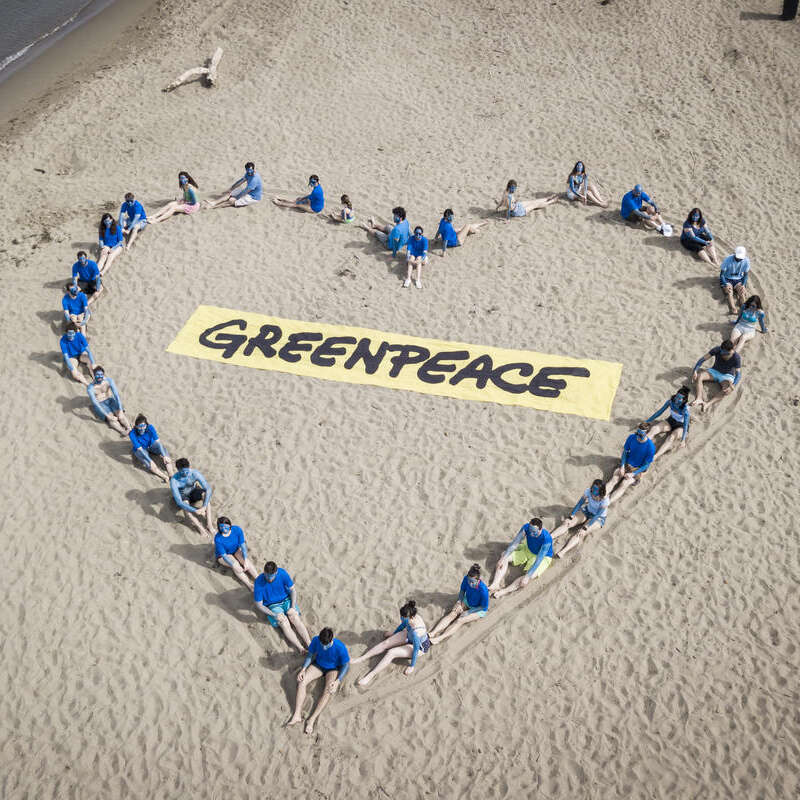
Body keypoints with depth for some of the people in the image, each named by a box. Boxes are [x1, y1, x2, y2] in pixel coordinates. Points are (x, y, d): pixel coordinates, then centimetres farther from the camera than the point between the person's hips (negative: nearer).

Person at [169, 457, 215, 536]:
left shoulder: (195, 474, -27)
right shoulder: (174, 480, -33)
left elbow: (208, 489, -30)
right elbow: (178, 502, -38)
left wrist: (204, 507, -41)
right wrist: (195, 511, -42)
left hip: (192, 491, 2)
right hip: (181, 496, -2)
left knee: (205, 494, -28)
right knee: (185, 503, -36)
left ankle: (209, 525, -28)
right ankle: (200, 527, -31)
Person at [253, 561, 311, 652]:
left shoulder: (282, 573, -16)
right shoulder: (259, 583, -22)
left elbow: (293, 590, -4)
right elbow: (259, 605, -14)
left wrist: (293, 607, -15)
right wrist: (274, 615, -22)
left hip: (286, 600, 2)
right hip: (272, 606, -2)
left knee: (295, 618, -22)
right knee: (284, 622, -24)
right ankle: (302, 650, -33)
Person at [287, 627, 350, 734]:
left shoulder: (340, 647, -30)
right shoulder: (316, 640, -21)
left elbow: (346, 665, -17)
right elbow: (310, 655, -3)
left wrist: (337, 681, -27)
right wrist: (303, 669, -18)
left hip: (333, 669, -3)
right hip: (318, 665, 3)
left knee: (329, 691, -29)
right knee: (302, 682, -20)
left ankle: (312, 719, -29)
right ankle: (297, 715, -24)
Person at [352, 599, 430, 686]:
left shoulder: (416, 632, -42)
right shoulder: (411, 617, -21)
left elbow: (416, 649, -29)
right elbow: (403, 624, 1)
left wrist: (412, 666, -16)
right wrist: (393, 634, 19)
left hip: (421, 647, -7)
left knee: (391, 653, -19)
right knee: (385, 643, -3)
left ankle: (370, 676, -18)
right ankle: (361, 659, 2)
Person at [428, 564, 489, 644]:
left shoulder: (483, 590, -36)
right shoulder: (466, 579, -22)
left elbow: (484, 607, -22)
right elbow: (462, 590, 0)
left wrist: (468, 612, -21)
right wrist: (459, 603, -14)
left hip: (478, 609, -5)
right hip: (467, 601, 5)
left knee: (460, 620, -24)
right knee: (452, 614, -17)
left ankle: (439, 639, -36)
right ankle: (432, 634, -29)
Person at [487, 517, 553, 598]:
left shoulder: (547, 539, -36)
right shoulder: (526, 527, -23)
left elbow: (539, 560, -36)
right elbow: (514, 543, -13)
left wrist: (528, 576, -39)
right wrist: (504, 557, -18)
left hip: (543, 557, -6)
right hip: (528, 550, 6)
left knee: (526, 580, -31)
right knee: (503, 559, -11)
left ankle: (504, 591, -32)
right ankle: (495, 585, -23)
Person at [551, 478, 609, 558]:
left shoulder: (604, 500, -30)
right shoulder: (588, 492, -19)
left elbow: (597, 516, -30)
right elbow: (579, 504, -11)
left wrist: (585, 528, -34)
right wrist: (571, 517, -19)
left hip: (599, 518, -5)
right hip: (587, 511, 5)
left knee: (581, 533, -29)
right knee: (566, 523, -16)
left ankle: (563, 552, -48)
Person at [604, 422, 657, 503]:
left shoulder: (650, 447, -21)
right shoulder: (632, 437, -9)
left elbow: (646, 465, -13)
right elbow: (625, 452, 3)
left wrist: (632, 474, -19)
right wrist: (622, 466, -10)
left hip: (637, 469, -4)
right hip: (626, 465, 4)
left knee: (624, 485, -26)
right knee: (613, 480, -21)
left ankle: (606, 503, -42)